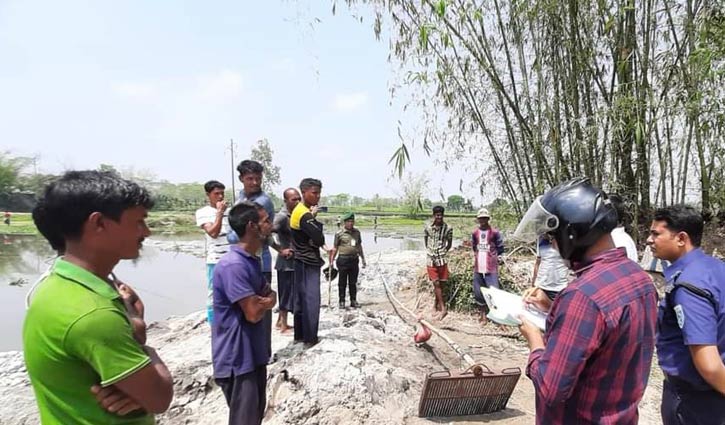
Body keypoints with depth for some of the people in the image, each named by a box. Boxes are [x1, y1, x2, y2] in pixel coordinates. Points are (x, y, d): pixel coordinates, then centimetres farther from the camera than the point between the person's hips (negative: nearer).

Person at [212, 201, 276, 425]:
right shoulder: (233, 265, -25)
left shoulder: (251, 260, 8)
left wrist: (265, 299, -12)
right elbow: (254, 313, -26)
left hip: (254, 354, 9)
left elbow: (270, 295, 10)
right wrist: (266, 301, -5)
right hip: (238, 359, -9)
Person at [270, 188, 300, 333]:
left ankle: (280, 322, 30)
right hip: (286, 262, -9)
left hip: (294, 261, 9)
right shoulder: (282, 216, -18)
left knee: (287, 294, 17)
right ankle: (284, 325, 14)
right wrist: (280, 250, -20)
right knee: (287, 294, 2)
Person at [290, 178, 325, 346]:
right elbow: (319, 239, -20)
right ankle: (310, 338, 7)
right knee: (311, 301, -2)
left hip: (302, 262, 10)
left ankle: (299, 335, 24)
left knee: (301, 300, 14)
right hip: (308, 263, -10)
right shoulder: (305, 215, -19)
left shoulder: (299, 210, 12)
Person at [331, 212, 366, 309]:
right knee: (342, 282, 5)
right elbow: (335, 247, 0)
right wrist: (331, 260, -4)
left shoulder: (357, 232, 9)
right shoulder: (339, 233, -4)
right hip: (343, 259, -4)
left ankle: (353, 301, 21)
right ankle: (342, 301, 15)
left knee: (353, 282, 11)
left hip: (354, 259, 4)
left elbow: (359, 246, 18)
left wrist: (363, 258, 18)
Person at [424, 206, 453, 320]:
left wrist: (443, 252, 1)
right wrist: (430, 250, 5)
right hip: (431, 259, 0)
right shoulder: (428, 226, -4)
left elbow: (449, 244, 7)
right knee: (436, 283, -5)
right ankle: (443, 308, 0)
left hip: (442, 259, 0)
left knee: (441, 283, 8)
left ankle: (437, 304, 27)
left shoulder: (448, 228, -5)